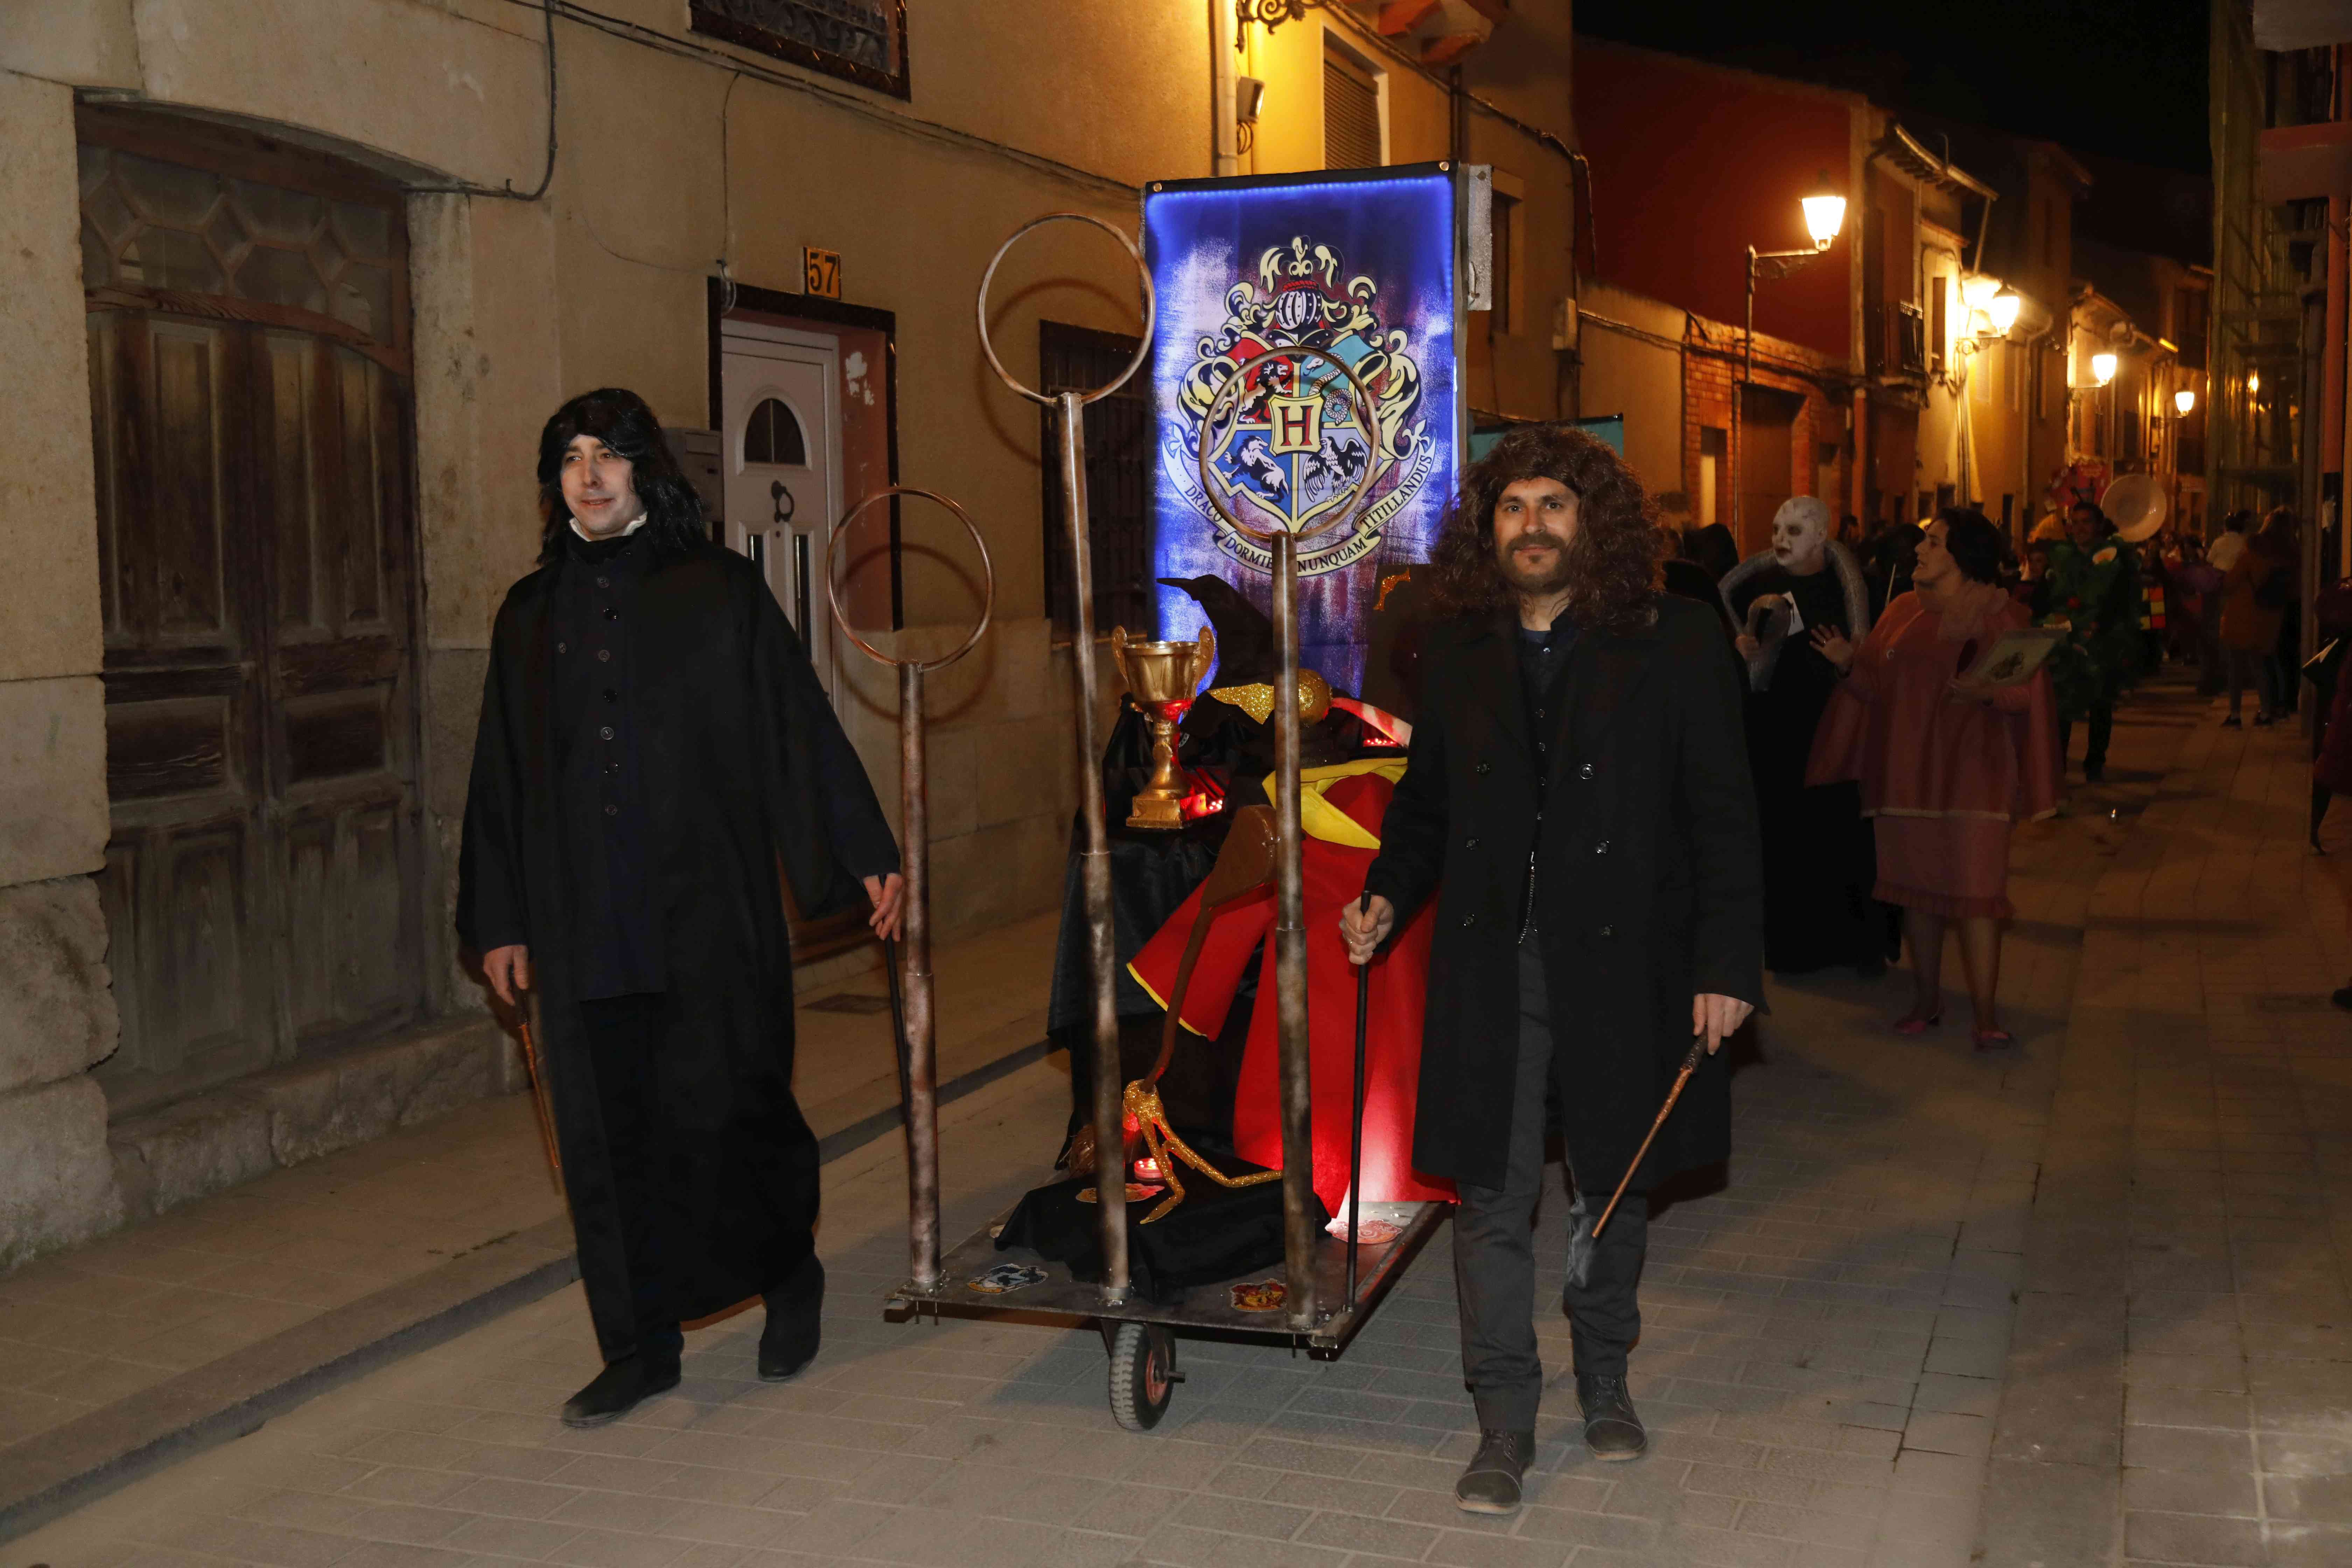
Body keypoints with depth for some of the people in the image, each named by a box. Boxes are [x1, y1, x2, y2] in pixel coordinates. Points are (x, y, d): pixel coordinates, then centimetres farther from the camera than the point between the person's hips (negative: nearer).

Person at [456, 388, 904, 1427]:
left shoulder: (720, 593, 3)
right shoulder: (530, 614, 13)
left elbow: (800, 729, 1)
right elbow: (502, 777, 15)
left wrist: (865, 856, -5)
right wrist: (499, 921, 12)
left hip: (706, 911, -3)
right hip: (582, 922, 4)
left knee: (720, 1107, -5)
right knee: (607, 1132, 5)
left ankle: (791, 1273, 22)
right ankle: (641, 1346, 17)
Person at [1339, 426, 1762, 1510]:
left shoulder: (1674, 646, -3)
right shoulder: (1456, 654, 7)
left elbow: (1723, 819, -4)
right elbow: (1425, 803, 17)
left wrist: (1728, 964, -9)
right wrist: (1389, 897, 0)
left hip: (1621, 963, -1)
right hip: (1488, 965, 2)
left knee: (1616, 1184, 14)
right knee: (1493, 1195, 2)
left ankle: (1604, 1381, 36)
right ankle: (1504, 1424, 14)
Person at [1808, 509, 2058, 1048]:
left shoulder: (2001, 615, -1)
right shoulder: (1904, 611, 11)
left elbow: (2026, 691, -5)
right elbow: (1878, 689, 9)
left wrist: (1989, 690, -24)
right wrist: (1849, 662, -8)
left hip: (1970, 770, -4)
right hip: (1906, 770, 4)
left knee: (1976, 889, -7)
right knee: (1917, 885, 9)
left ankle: (1986, 1013, -4)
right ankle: (1926, 998, 20)